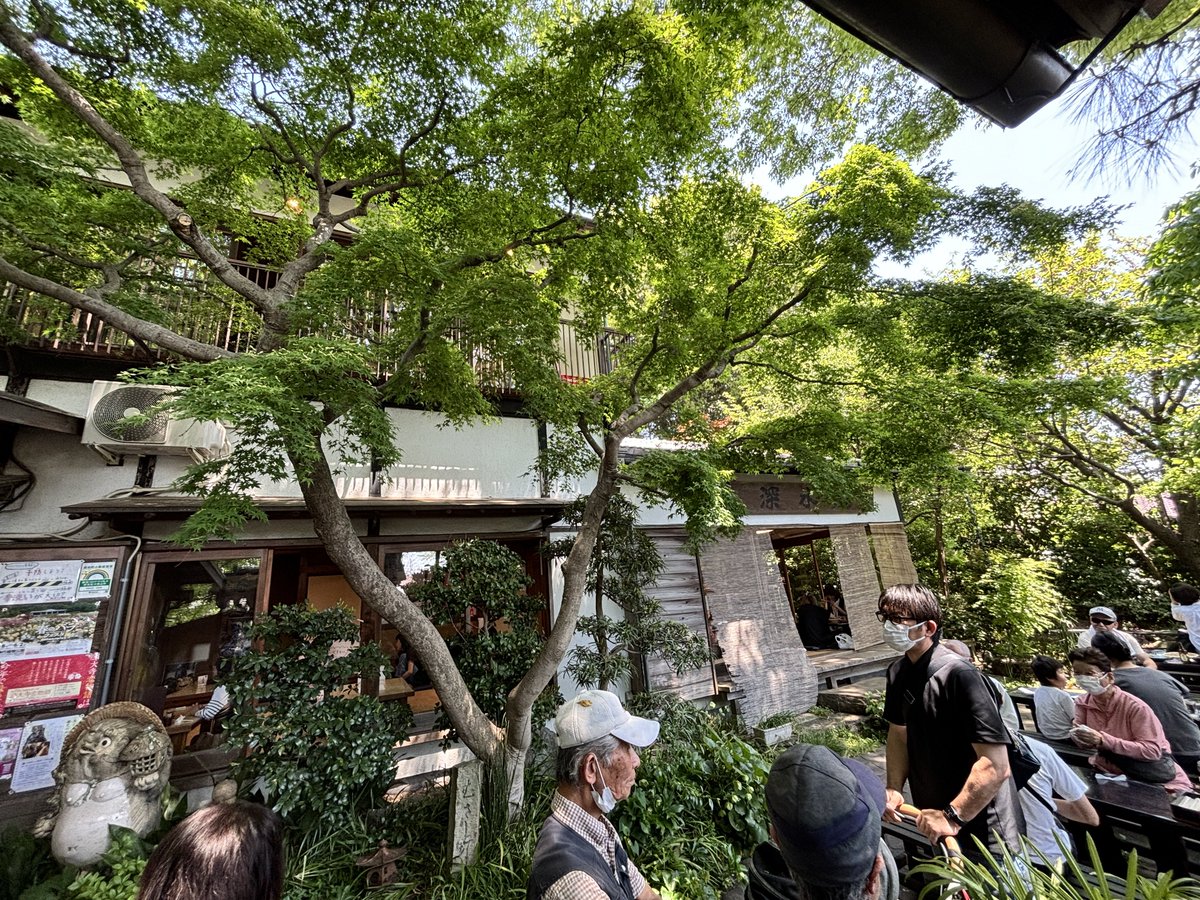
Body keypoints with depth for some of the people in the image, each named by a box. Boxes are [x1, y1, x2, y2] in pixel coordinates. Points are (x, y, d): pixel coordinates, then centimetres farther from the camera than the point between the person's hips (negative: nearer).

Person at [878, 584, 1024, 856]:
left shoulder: (959, 676, -29)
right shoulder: (898, 672, -5)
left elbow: (995, 766, -29)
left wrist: (953, 816, -25)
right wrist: (894, 788, -5)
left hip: (982, 827, -7)